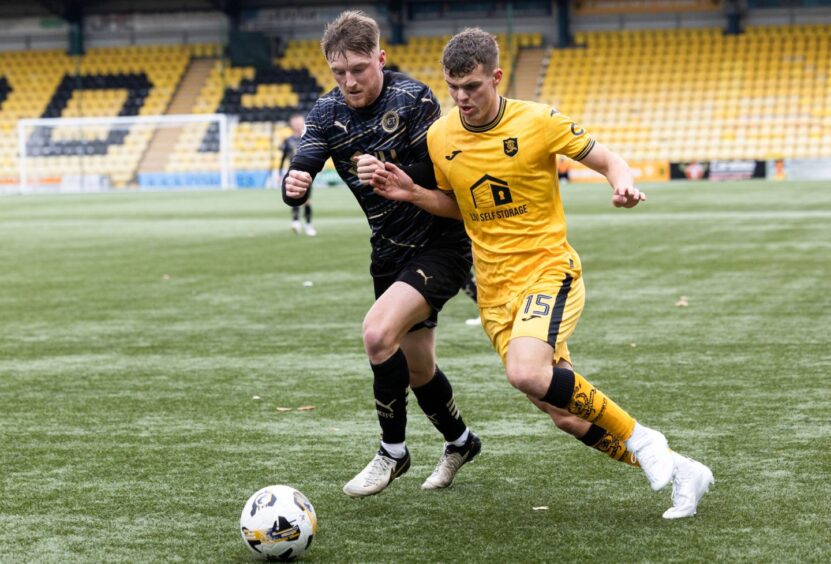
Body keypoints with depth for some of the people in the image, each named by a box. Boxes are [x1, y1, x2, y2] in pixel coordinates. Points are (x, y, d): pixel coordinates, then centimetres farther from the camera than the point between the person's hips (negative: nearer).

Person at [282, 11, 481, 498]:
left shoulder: (412, 99, -18)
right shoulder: (328, 113, -1)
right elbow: (302, 170, -11)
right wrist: (295, 185, -33)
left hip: (440, 243, -7)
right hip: (390, 251, 7)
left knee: (378, 332, -25)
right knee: (416, 369, 16)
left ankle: (393, 452, -6)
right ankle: (460, 442, 44)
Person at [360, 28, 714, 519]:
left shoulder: (538, 122, -11)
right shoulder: (439, 138, 2)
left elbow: (608, 160, -2)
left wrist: (624, 185, -24)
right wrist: (412, 194, 0)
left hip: (549, 270, -5)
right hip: (495, 290, 5)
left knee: (526, 373, -32)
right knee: (567, 415, 3)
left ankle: (639, 439, -13)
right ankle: (680, 471, 19)